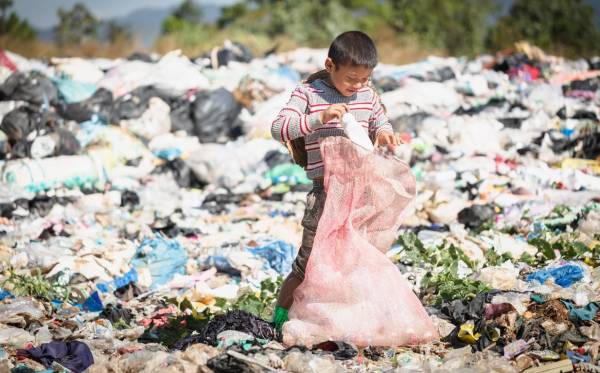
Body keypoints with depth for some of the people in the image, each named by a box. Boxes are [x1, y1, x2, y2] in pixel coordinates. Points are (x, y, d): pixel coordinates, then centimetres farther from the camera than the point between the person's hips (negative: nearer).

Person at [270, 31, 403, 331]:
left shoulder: (367, 95, 9)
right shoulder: (308, 94, -6)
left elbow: (379, 122, 26)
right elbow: (278, 129, -17)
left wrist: (383, 133, 1)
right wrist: (320, 117, -29)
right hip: (326, 191, -5)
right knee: (310, 262, -3)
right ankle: (280, 315, 11)